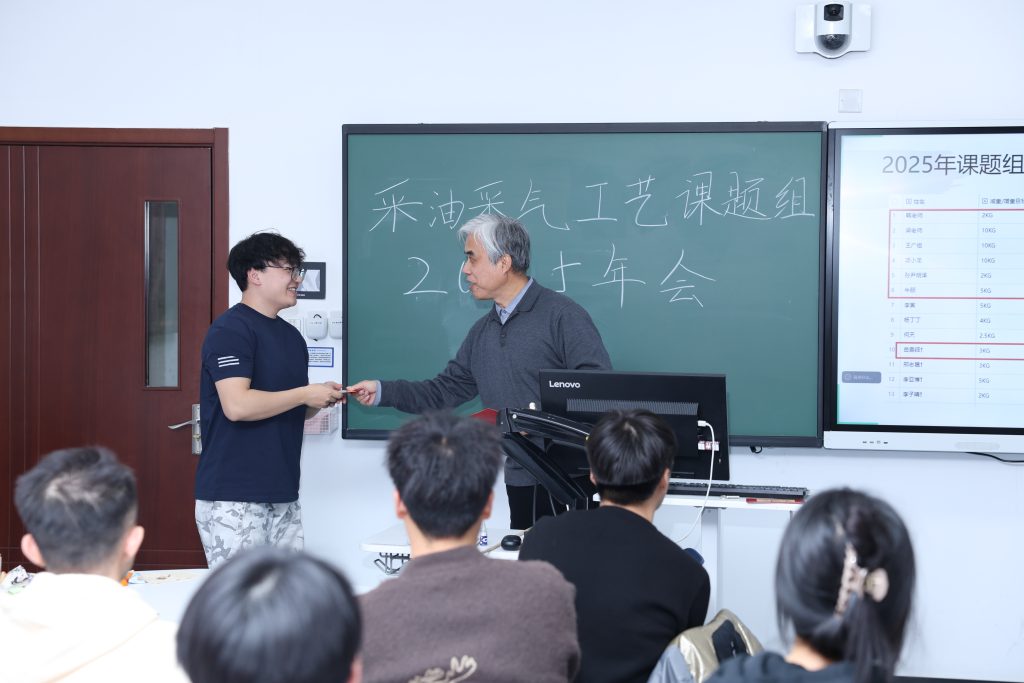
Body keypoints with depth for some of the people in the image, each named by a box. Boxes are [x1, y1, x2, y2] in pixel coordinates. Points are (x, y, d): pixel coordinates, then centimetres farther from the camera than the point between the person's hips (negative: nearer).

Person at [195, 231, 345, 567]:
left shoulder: (292, 336, 17)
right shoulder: (230, 330, -10)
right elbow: (237, 406, -22)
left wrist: (320, 398, 5)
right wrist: (304, 393, -13)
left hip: (283, 496, 8)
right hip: (233, 499, -8)